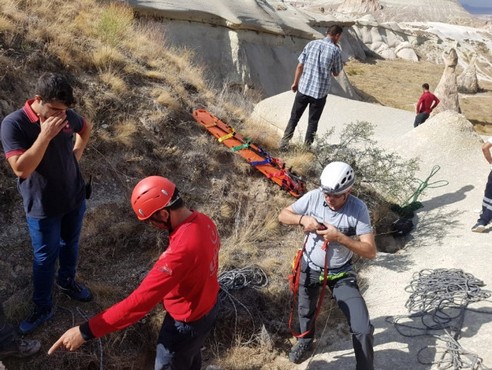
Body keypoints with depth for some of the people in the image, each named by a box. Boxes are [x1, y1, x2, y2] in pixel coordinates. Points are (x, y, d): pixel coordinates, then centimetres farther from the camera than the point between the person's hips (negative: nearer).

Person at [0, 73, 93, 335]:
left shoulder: (67, 115, -8)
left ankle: (67, 281, 49)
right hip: (42, 206, -4)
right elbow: (21, 168, -30)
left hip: (74, 197, 5)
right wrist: (45, 135, -34)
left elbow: (86, 128, 17)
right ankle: (43, 307, 28)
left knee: (70, 245, 24)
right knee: (45, 257, 9)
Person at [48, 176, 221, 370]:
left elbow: (140, 301, -41)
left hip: (186, 323, -7)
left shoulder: (182, 250, -42)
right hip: (208, 306, 7)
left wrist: (86, 331, -36)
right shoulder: (203, 220, -13)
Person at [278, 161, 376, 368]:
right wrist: (303, 219, -28)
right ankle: (305, 340, 59)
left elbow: (370, 251, -25)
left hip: (341, 275, -2)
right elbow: (283, 215, -8)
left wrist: (339, 237, -36)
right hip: (309, 269, 3)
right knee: (305, 311, 26)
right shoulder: (313, 197, -18)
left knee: (363, 329, -10)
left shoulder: (358, 209, -23)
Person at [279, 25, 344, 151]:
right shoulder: (336, 50, -7)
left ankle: (283, 143, 14)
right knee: (313, 121, 12)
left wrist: (295, 83, 14)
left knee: (294, 117, 14)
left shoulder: (311, 44, 1)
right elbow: (336, 73, 4)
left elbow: (300, 66, 1)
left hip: (303, 88, 2)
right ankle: (307, 147, 17)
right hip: (320, 92, -2)